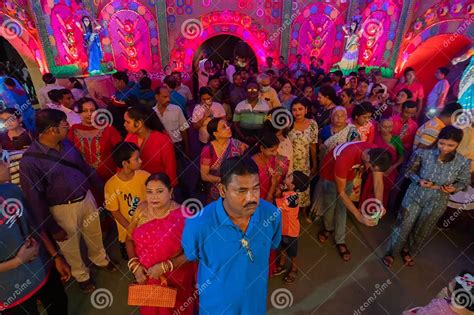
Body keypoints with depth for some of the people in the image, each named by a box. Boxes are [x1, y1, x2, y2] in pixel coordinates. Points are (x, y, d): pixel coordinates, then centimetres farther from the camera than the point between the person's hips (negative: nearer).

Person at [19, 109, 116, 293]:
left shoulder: (66, 144, -4)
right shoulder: (29, 161, -22)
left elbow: (85, 166, 8)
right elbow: (35, 198, -17)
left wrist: (101, 188, 13)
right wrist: (52, 227, -11)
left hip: (86, 198, 5)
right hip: (63, 208, -5)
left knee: (95, 234, 25)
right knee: (71, 246, 19)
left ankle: (100, 259, 53)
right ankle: (81, 275, 45)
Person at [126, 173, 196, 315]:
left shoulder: (183, 216, -25)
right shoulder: (142, 209, -11)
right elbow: (130, 239, 0)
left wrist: (165, 266, -25)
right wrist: (135, 265, -12)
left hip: (174, 280, -4)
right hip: (146, 276, 4)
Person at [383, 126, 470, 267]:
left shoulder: (463, 163, -20)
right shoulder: (423, 153, -23)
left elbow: (464, 182, -2)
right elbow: (410, 170, -6)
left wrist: (454, 188, -23)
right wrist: (419, 180, -24)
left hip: (437, 203, 2)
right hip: (415, 196, -1)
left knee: (422, 231, 22)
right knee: (403, 226, 13)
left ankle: (408, 251, 51)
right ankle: (391, 251, 38)